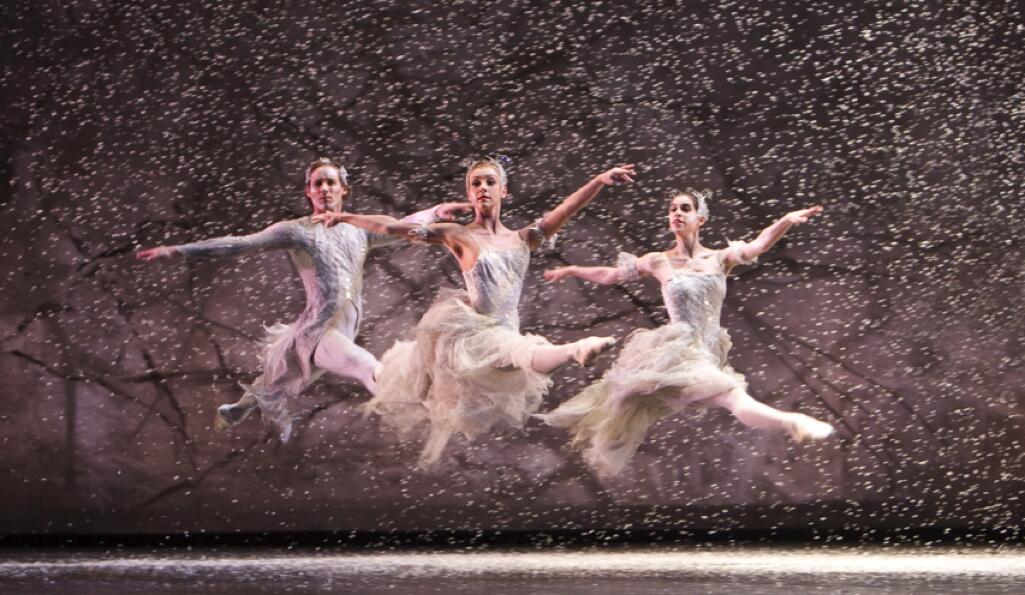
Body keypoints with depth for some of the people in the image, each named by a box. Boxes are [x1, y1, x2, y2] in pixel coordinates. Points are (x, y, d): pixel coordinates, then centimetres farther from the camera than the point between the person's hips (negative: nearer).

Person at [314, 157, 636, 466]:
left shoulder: (523, 238, 16)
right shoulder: (459, 235, 6)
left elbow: (566, 209, 7)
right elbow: (395, 227, 3)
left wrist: (600, 180, -5)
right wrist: (347, 217, -1)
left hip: (503, 332, 6)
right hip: (469, 329, -6)